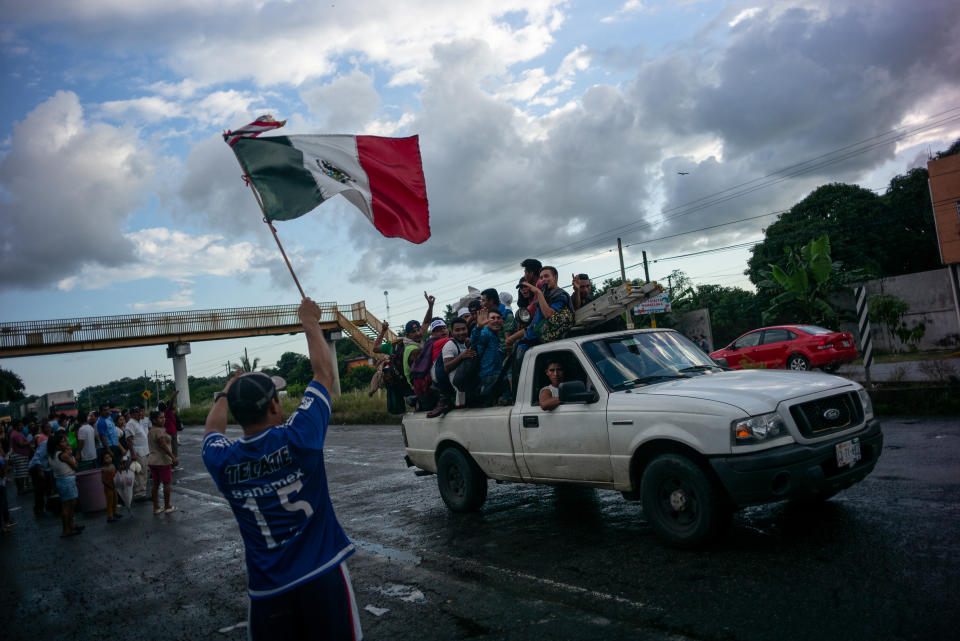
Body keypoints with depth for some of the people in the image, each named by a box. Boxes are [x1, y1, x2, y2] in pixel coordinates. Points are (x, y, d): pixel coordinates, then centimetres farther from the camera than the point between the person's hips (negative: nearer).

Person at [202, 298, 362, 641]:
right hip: (322, 577, -3)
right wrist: (310, 322, 8)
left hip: (268, 589, 3)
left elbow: (212, 430, 20)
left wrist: (227, 391, 33)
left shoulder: (223, 461, -6)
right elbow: (324, 372, -3)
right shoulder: (297, 438, -16)